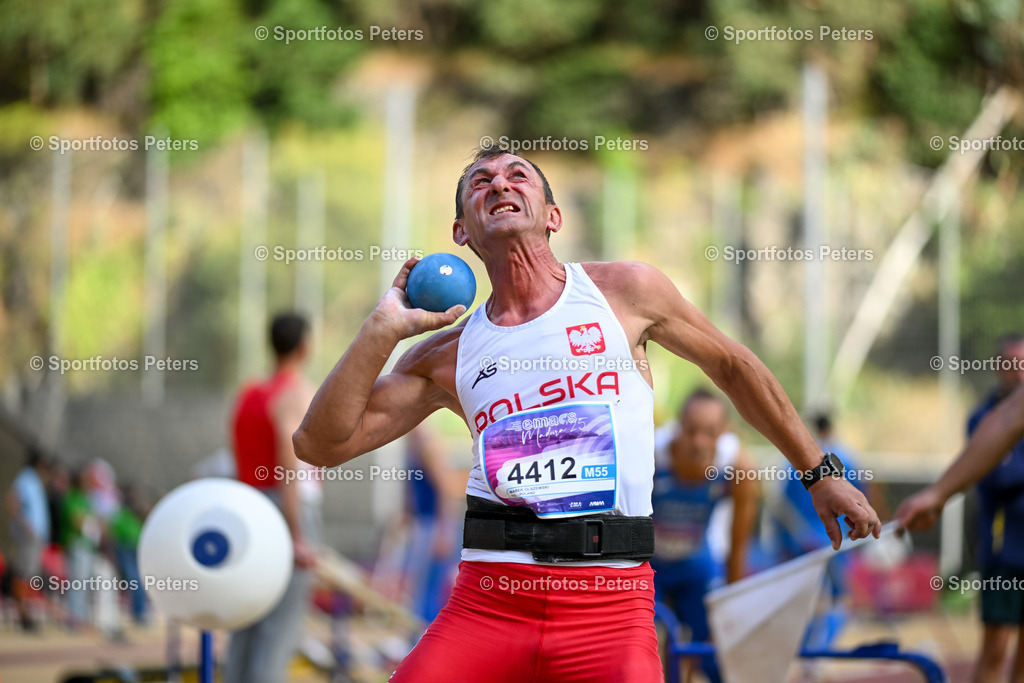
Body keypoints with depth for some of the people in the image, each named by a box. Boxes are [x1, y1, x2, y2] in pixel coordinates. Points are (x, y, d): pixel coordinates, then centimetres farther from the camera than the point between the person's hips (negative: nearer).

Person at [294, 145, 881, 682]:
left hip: (609, 601, -1)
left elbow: (733, 367, 21)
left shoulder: (627, 292, 9)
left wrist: (820, 474, 23)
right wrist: (384, 329, 0)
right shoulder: (447, 355, 11)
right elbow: (320, 444, 7)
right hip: (487, 598, 1)